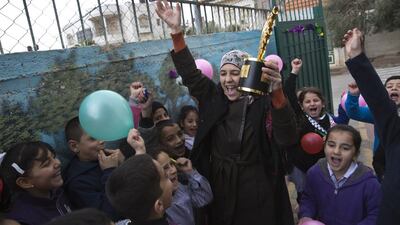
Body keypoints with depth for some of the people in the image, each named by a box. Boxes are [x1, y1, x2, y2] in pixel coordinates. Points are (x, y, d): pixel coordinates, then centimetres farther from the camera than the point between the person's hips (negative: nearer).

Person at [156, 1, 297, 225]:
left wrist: (277, 92, -43)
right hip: (220, 188, 4)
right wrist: (176, 31, -14)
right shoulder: (214, 98, -1)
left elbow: (288, 138, -27)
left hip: (257, 191, -3)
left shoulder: (264, 103, -14)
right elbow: (191, 74, -5)